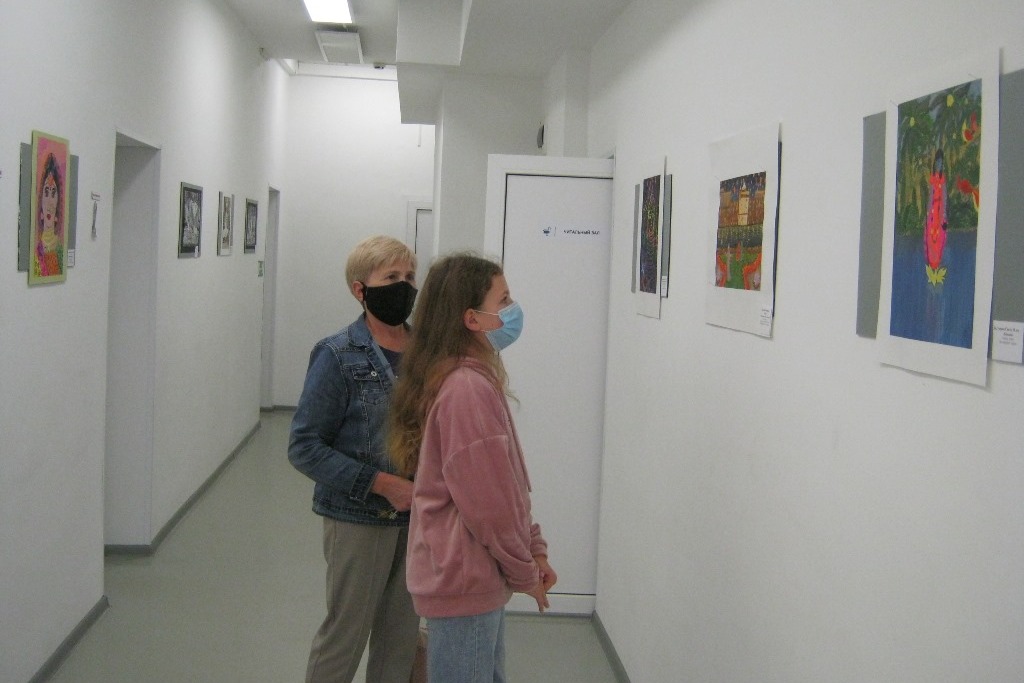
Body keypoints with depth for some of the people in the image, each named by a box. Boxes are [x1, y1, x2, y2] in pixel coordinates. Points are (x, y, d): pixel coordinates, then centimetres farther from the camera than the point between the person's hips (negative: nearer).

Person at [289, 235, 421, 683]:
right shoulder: (338, 357, -10)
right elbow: (304, 448, -12)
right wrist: (382, 483, -18)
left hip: (414, 519, 5)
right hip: (358, 521, -5)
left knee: (400, 638, 13)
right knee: (345, 636, 5)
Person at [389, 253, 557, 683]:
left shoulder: (472, 380, 10)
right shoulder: (468, 389, -22)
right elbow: (488, 500, -21)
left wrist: (534, 549, 12)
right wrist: (524, 572, -8)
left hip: (474, 577, 10)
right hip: (464, 582, -10)